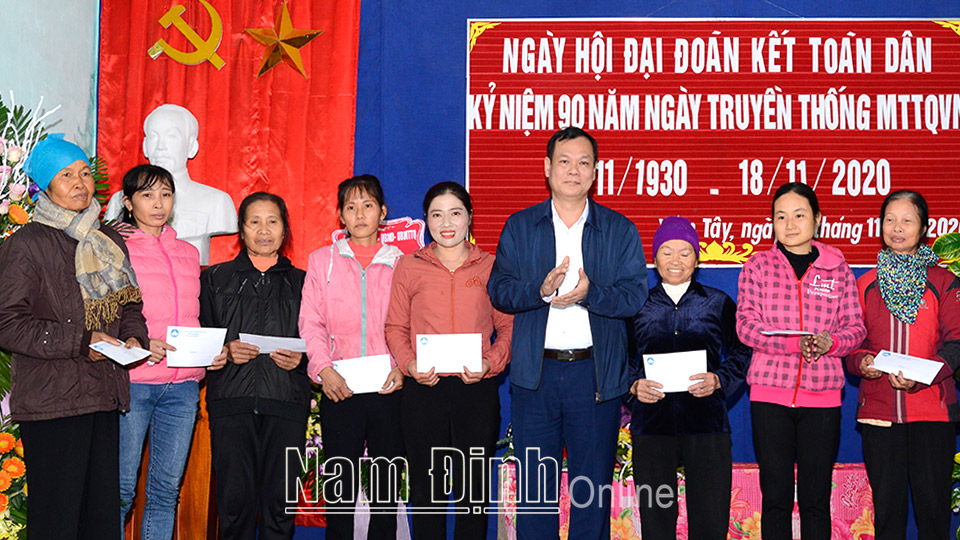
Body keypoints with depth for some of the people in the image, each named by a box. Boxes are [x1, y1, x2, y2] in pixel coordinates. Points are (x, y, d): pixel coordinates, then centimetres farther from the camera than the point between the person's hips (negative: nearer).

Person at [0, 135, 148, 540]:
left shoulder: (110, 243, 15)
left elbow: (128, 305, 25)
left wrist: (134, 337, 4)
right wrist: (81, 341, -14)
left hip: (105, 397, 6)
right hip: (50, 399, -6)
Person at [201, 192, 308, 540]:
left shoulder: (301, 282, 15)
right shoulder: (216, 279, 15)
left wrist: (300, 358, -6)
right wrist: (224, 352, -7)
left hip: (287, 398, 0)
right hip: (232, 397, 0)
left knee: (280, 498, -3)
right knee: (234, 497, -5)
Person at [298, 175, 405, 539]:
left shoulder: (400, 263, 10)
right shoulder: (322, 260, 10)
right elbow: (311, 322, 4)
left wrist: (402, 368, -9)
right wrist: (324, 368, -10)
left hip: (388, 388, 1)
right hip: (340, 389, 0)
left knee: (387, 485, 6)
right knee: (340, 483, 2)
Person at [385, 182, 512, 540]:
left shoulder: (491, 267, 8)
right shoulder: (409, 266, 8)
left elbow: (509, 327, 8)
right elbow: (395, 327, 8)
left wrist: (489, 365, -9)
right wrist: (410, 365, -9)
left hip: (476, 389, 0)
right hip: (423, 389, 0)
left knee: (474, 490, 6)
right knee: (426, 489, 6)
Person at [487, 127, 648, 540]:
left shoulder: (620, 230, 7)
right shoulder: (519, 227, 9)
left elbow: (636, 296, -2)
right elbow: (499, 289, 1)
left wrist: (589, 293, -20)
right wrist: (541, 290, -18)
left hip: (596, 374, 0)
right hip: (535, 373, 1)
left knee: (593, 485, 6)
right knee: (535, 485, 7)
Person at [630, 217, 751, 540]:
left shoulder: (719, 304, 10)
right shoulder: (638, 305, 10)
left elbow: (741, 354, 8)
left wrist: (718, 380, -10)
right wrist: (634, 386, -8)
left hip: (706, 426, 0)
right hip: (652, 425, 1)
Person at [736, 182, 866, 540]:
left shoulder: (837, 268, 9)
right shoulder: (758, 266, 6)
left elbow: (856, 328, 8)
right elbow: (746, 325, -3)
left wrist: (831, 342, -14)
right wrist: (796, 342, -18)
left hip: (823, 395, 1)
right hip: (769, 392, -1)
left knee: (816, 499, 5)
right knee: (776, 497, 3)